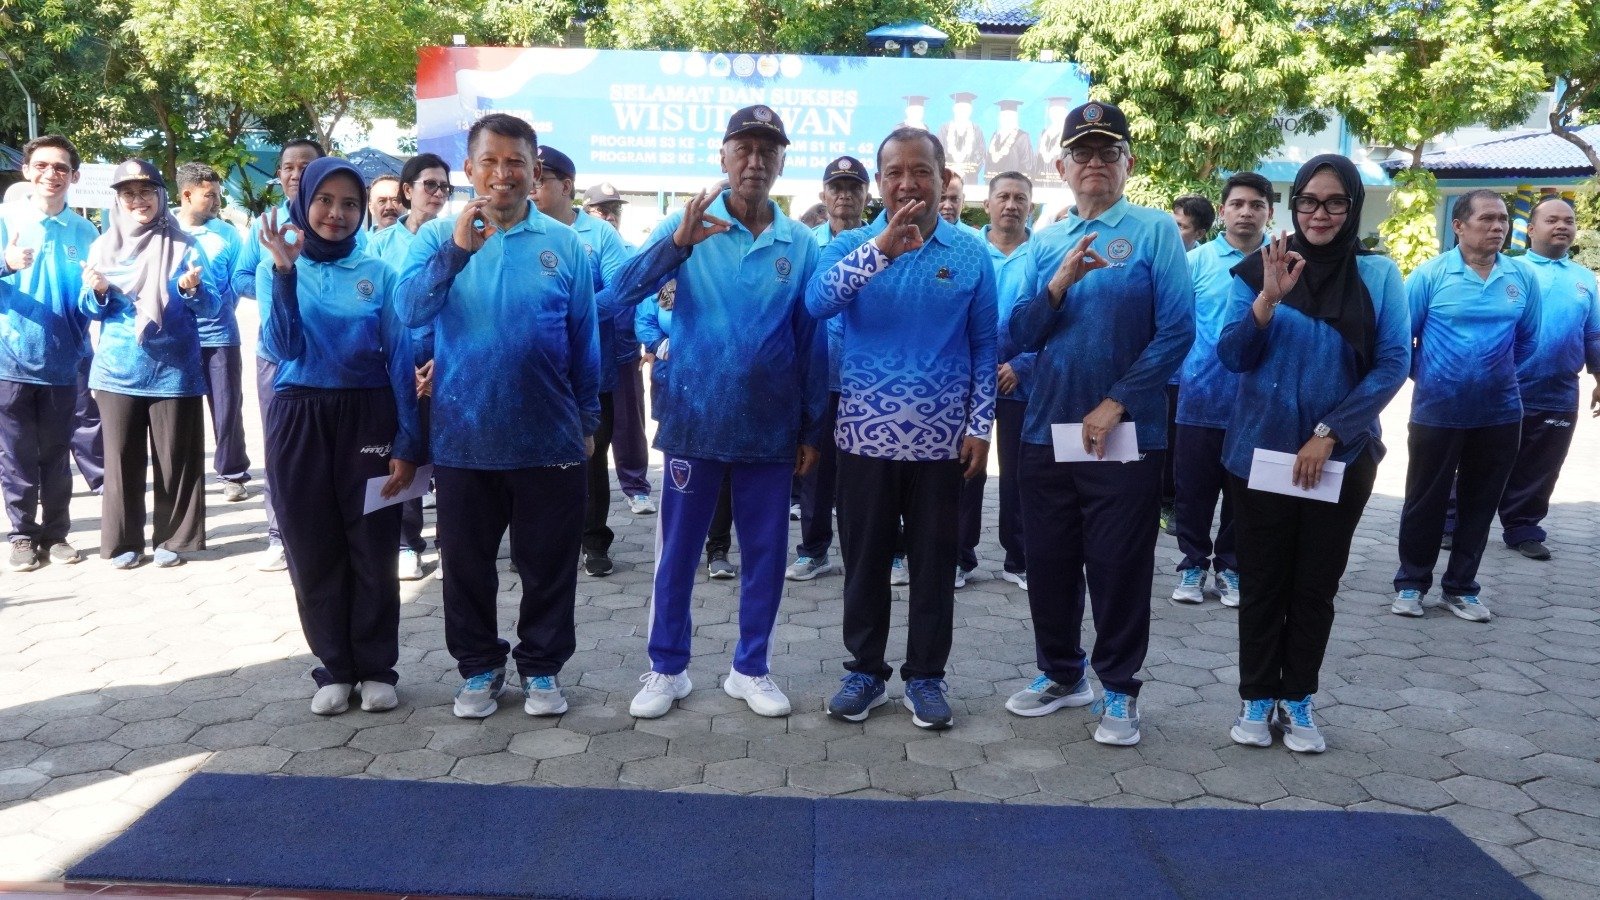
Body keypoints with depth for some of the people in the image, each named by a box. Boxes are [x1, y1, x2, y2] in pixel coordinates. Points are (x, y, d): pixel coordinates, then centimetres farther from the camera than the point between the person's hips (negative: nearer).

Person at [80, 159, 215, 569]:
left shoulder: (184, 246, -1)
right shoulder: (103, 246, 7)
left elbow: (209, 308, -5)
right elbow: (91, 311, 8)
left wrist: (193, 290, -26)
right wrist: (97, 293, -13)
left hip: (174, 370, -2)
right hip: (118, 370, 2)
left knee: (175, 458, 3)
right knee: (121, 457, 6)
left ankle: (173, 538, 15)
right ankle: (124, 540, 17)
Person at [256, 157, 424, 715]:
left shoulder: (377, 274, 3)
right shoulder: (276, 269, 6)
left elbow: (400, 358, 0)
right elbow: (281, 348, -9)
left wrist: (409, 443, -6)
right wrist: (285, 271, -19)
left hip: (367, 418, -1)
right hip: (299, 422, 1)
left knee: (373, 548, 2)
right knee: (313, 552, 6)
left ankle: (377, 668, 16)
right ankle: (334, 669, 20)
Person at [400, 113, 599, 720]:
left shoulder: (565, 245, 1)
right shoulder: (439, 237, 2)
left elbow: (584, 343, 7)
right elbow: (410, 310, -15)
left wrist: (588, 420, 9)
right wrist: (457, 250, -29)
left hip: (548, 439, 0)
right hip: (462, 439, 1)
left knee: (548, 563, 9)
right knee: (468, 563, 11)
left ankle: (542, 667, 25)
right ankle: (479, 668, 28)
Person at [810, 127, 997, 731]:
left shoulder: (970, 254, 2)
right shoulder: (851, 245, 1)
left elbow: (985, 346, 4)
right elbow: (817, 302, -19)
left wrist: (980, 427, -3)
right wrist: (883, 246, -29)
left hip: (941, 439, 0)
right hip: (865, 435, 0)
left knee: (934, 561, 8)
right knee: (865, 558, 9)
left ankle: (926, 675, 22)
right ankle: (865, 668, 24)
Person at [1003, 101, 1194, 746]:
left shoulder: (1156, 232, -3)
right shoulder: (1046, 243, 8)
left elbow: (1177, 330, -10)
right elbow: (1021, 336, 2)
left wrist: (1116, 405, -14)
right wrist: (1059, 284, -15)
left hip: (1125, 434, -4)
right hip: (1046, 429, 4)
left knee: (1119, 567, 4)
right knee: (1049, 562, 12)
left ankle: (1119, 690, 21)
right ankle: (1061, 673, 31)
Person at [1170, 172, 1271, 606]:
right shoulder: (1196, 260, -2)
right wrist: (1182, 374, -5)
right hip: (1200, 400, 0)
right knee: (1192, 492, 8)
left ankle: (1230, 567, 26)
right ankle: (1193, 565, 23)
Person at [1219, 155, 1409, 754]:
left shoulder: (1378, 274, -1)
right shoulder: (1258, 268, -1)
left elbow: (1393, 363, -5)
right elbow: (1232, 356, -5)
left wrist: (1329, 434, -13)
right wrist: (1268, 297, -21)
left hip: (1341, 457, 1)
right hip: (1261, 451, 0)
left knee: (1317, 582, 9)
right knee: (1262, 579, 7)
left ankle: (1298, 699, 22)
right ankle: (1257, 698, 18)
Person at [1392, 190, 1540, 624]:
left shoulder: (1523, 278, 1)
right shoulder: (1430, 274, -9)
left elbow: (1527, 340, 13)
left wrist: (1494, 375, 15)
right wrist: (1424, 376, 6)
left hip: (1499, 414, 3)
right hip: (1437, 412, -3)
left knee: (1480, 503, 12)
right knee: (1425, 501, 6)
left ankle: (1461, 586, 25)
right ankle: (1411, 582, 20)